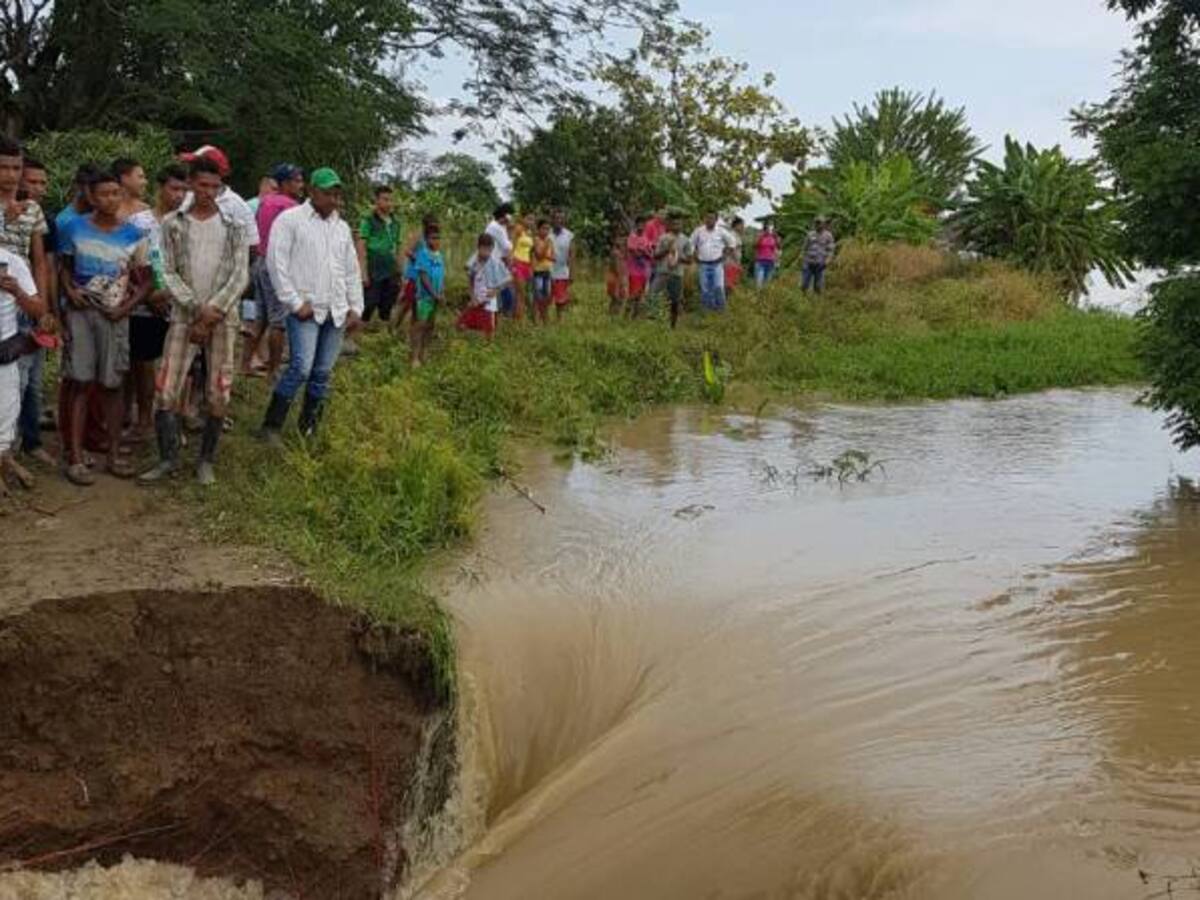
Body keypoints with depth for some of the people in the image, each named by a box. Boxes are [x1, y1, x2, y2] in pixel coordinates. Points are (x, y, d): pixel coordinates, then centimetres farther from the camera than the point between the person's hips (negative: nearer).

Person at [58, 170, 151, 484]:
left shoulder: (133, 234, 0)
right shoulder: (75, 228, -1)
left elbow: (145, 281, 5)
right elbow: (64, 266, 11)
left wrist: (127, 306, -9)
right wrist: (69, 290, -8)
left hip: (115, 316, 1)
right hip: (81, 312, -1)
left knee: (112, 385, 6)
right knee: (81, 383, -6)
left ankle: (114, 454, 15)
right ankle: (75, 458, -4)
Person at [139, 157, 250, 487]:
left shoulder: (233, 227, 3)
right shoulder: (173, 224, 3)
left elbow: (240, 275, -2)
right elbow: (168, 273, -2)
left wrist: (214, 310, -14)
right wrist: (196, 307, -13)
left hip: (223, 318, 0)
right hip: (184, 316, 0)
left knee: (218, 395, 2)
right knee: (166, 391, -3)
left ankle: (206, 461, 17)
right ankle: (168, 459, 11)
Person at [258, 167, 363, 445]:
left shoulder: (342, 227, 16)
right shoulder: (289, 220, -3)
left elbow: (352, 271, 20)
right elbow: (276, 263, -9)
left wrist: (356, 308, 12)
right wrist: (296, 303, -12)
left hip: (337, 312, 6)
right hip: (306, 309, -6)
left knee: (323, 373, 7)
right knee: (301, 368, -16)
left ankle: (309, 430, 17)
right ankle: (272, 425, -4)